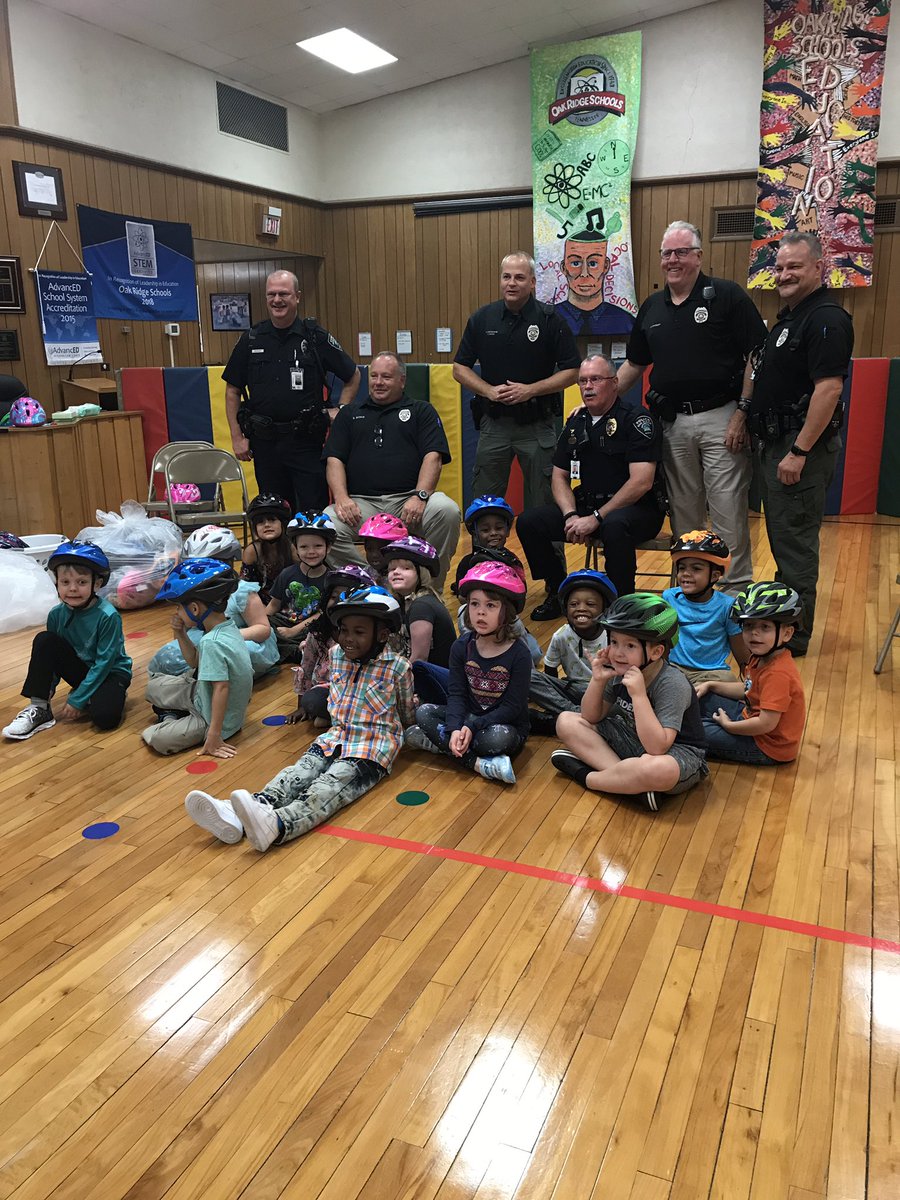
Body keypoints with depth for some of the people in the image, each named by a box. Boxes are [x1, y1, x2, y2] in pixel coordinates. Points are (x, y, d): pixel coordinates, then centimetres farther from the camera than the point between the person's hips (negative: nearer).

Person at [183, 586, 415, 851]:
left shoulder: (398, 668, -6)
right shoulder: (337, 654, 10)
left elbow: (406, 717, 7)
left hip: (371, 749, -5)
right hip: (335, 737, 6)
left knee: (327, 787, -32)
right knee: (296, 775, -22)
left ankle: (277, 825, -61)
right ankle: (236, 817, -47)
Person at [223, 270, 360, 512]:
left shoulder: (316, 337, 0)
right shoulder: (250, 340, 6)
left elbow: (353, 376, 10)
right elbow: (233, 391, 11)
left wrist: (340, 411, 0)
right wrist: (237, 437, 5)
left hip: (307, 440, -3)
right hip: (264, 443, 3)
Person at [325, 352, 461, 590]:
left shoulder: (421, 411, 17)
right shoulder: (349, 415, 24)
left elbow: (433, 456, 3)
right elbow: (334, 460, 13)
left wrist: (420, 496, -15)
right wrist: (341, 497, -8)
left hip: (408, 500, -1)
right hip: (362, 503, 1)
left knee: (446, 510, -32)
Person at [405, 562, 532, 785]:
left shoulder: (519, 654, -16)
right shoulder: (462, 647, -4)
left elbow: (512, 707, -17)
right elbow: (457, 694, -8)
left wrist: (472, 727, -26)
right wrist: (455, 728, -27)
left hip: (506, 725, -5)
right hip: (468, 718, 5)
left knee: (498, 738, -38)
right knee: (423, 712, -15)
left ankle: (440, 743, -17)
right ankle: (477, 763, -24)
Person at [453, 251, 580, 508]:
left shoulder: (550, 320, -4)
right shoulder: (482, 318, 3)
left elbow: (571, 371, -3)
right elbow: (460, 368, 7)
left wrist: (531, 390, -15)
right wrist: (489, 390, -10)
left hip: (537, 425, -2)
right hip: (493, 423, 2)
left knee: (542, 501, 5)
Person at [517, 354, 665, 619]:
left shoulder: (636, 418, -10)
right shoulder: (576, 423, 10)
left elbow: (642, 482, -19)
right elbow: (560, 477, 11)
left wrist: (596, 518, -21)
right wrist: (571, 515, -9)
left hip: (637, 508, -6)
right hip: (586, 505, 6)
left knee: (615, 525, -40)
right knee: (528, 522, -11)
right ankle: (558, 594, 6)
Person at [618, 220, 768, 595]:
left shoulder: (727, 296, -3)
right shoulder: (651, 307, 13)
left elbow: (756, 357, -6)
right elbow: (634, 364, 20)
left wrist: (742, 415, -13)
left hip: (721, 419, -5)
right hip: (673, 422, 5)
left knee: (728, 509, -3)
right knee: (683, 512, 11)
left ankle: (736, 587, 8)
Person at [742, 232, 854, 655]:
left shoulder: (826, 319, -15)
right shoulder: (788, 317, 16)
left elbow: (828, 388, -23)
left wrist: (799, 452, -25)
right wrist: (745, 419, 18)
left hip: (802, 444, -10)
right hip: (776, 440, 10)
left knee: (795, 540, -4)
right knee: (781, 536, 17)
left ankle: (793, 636, 5)